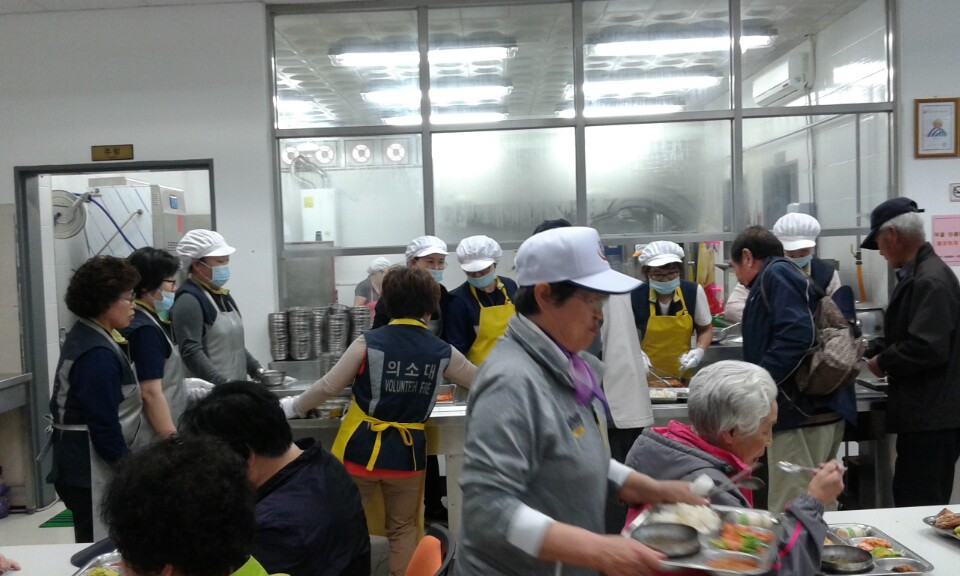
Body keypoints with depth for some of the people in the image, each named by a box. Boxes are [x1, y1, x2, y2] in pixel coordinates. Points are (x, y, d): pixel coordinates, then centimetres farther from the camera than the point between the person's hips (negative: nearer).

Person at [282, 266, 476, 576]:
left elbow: (328, 387, -6)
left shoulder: (369, 342, -9)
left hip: (361, 447, -1)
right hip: (407, 452, 2)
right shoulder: (442, 352, -3)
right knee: (402, 528, 19)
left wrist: (293, 407, 9)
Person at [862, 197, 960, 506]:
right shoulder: (916, 275, 14)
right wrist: (875, 352, 12)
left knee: (921, 506, -4)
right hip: (923, 415, 10)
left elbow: (928, 348, -26)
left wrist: (883, 362, -12)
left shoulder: (931, 281, -19)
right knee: (910, 502, 17)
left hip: (933, 420, -10)